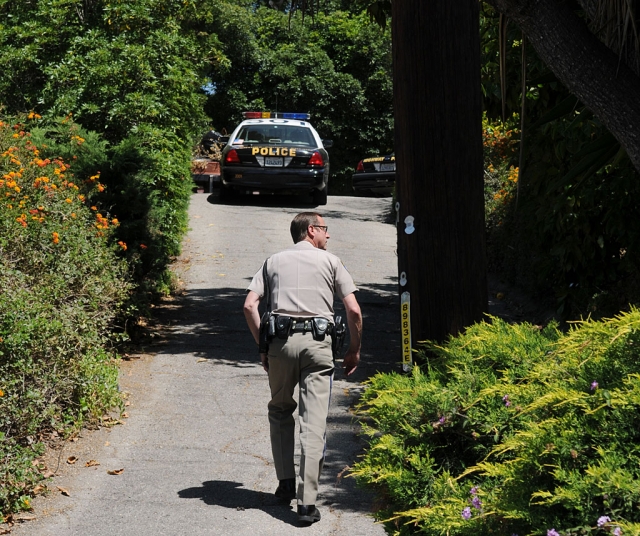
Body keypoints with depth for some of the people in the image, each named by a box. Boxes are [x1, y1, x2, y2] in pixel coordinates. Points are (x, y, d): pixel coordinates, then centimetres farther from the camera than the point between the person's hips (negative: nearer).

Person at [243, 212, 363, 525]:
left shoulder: (274, 261, 16)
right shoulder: (330, 261, 11)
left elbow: (250, 305, 6)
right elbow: (354, 311, 3)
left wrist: (262, 347, 13)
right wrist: (354, 350, 14)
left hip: (281, 341, 2)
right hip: (317, 343, -2)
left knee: (280, 411, 23)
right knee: (314, 422, -3)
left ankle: (286, 482, 19)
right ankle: (307, 502, -7)